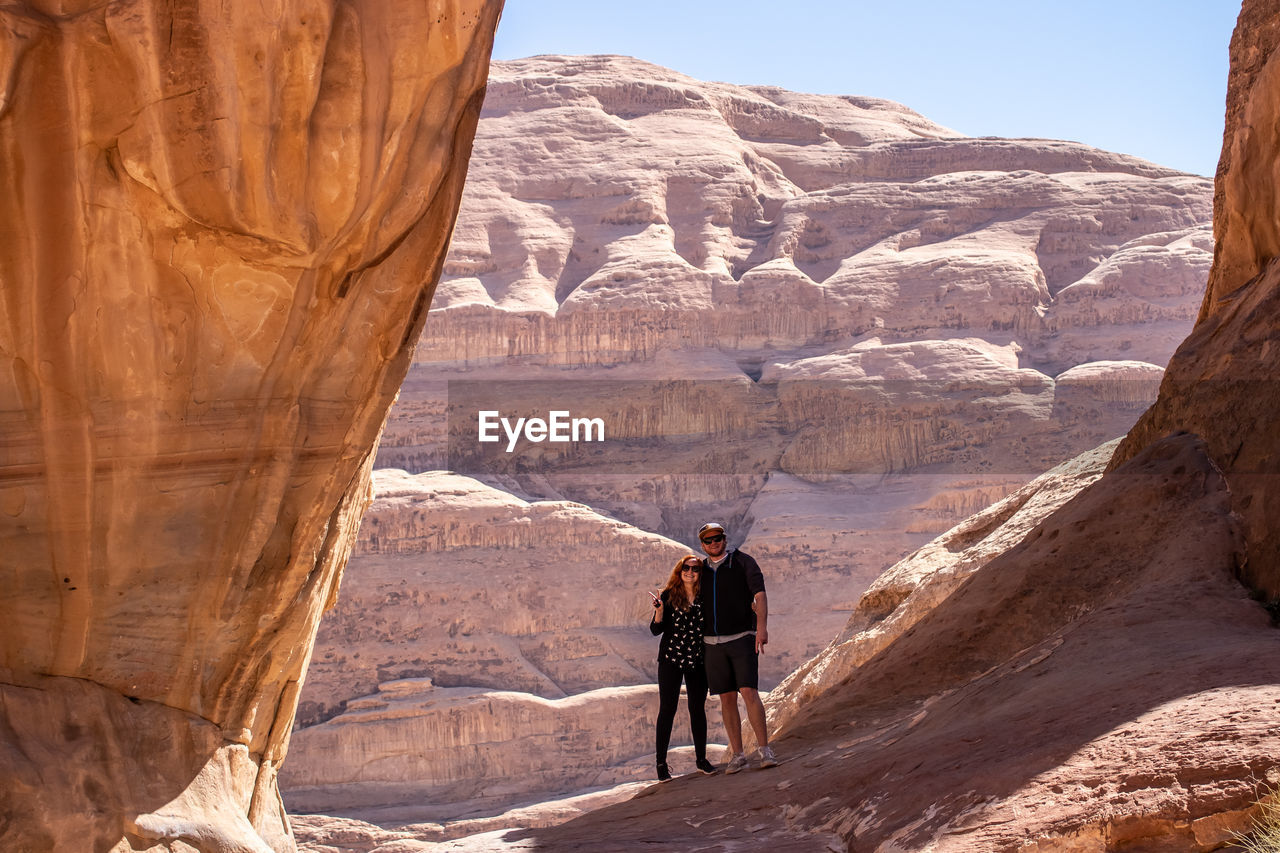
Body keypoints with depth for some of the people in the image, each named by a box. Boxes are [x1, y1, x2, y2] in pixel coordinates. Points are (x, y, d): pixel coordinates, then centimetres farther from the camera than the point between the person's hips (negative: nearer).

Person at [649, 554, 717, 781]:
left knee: (698, 709, 7)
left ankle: (701, 759, 18)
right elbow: (656, 630, -6)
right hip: (670, 659, -3)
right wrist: (659, 611, -22)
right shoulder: (669, 595, -3)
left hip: (697, 660, 3)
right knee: (667, 709, -1)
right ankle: (661, 763, 3)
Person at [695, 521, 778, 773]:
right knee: (727, 698, 3)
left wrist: (762, 625, -23)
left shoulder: (742, 562, 0)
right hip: (713, 643, 4)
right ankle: (737, 755, 8)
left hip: (742, 638, -4)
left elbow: (760, 594, -10)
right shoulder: (702, 571, 13)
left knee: (749, 692, -15)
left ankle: (765, 750, -12)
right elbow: (698, 606, 22)